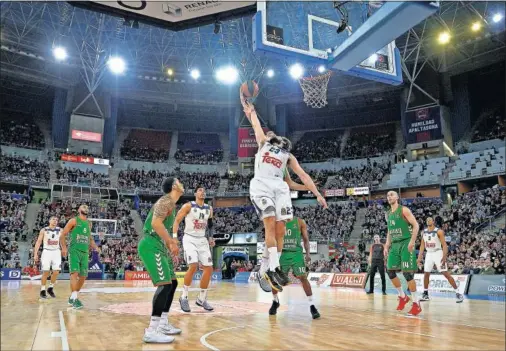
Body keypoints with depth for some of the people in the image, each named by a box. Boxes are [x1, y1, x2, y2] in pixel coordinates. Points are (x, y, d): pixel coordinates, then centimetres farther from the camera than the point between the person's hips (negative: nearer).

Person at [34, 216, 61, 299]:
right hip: (46, 252, -2)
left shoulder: (60, 230, 6)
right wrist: (35, 254, -6)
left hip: (56, 252, 2)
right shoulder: (44, 230, 1)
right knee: (46, 272, -3)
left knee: (56, 272, -5)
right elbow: (38, 242, 1)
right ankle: (42, 290, 11)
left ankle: (50, 288, 15)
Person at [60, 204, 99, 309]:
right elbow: (62, 235, -3)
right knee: (75, 273, -17)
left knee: (83, 276, 6)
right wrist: (64, 248, -18)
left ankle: (72, 297, 21)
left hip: (85, 252, 6)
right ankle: (74, 299, -18)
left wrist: (95, 247, 10)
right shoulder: (74, 221, 1)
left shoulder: (89, 223, 19)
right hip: (74, 250, -6)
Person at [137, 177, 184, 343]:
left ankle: (163, 324, 21)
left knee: (172, 283, 14)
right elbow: (156, 223, -25)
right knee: (165, 284, -16)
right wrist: (172, 242, -20)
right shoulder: (167, 200, -11)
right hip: (151, 246, -11)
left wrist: (171, 245, 23)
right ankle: (151, 331, -15)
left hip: (158, 246, 11)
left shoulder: (171, 203, 21)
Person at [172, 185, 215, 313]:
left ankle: (201, 299, 14)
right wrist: (174, 237, -16)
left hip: (202, 240, 6)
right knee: (193, 266, -22)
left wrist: (210, 238, 3)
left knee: (209, 268, 0)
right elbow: (177, 220, -6)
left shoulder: (209, 209, 8)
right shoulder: (188, 206, -7)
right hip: (189, 239, -6)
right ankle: (184, 297, -4)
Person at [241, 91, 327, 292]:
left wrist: (317, 194, 8)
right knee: (270, 224, -18)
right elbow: (256, 124, 39)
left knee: (280, 228, -6)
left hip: (279, 187, 3)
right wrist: (250, 110, 50)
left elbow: (303, 175, 15)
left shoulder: (288, 155, 23)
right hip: (261, 185, -3)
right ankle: (274, 269, -23)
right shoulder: (262, 143, 23)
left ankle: (270, 268, 5)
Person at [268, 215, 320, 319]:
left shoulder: (300, 222, 1)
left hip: (296, 253, -2)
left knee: (303, 277, -12)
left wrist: (307, 254, -9)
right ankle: (275, 302, 26)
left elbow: (306, 239, 3)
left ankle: (311, 306, -5)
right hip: (282, 253, 2)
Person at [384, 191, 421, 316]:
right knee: (390, 271, 4)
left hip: (405, 243, -7)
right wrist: (387, 245, 13)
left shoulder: (404, 210, -7)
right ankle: (403, 297, 22)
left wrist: (412, 242, -22)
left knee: (407, 273, -10)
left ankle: (416, 303, 0)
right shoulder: (388, 214, 15)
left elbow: (416, 225, -13)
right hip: (394, 245, 7)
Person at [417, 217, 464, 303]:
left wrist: (444, 257, -23)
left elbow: (444, 245, -13)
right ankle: (425, 294, 17)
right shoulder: (424, 232, 6)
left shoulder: (439, 231, -11)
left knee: (446, 273, -9)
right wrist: (419, 257, 7)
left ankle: (458, 293, -3)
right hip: (429, 254, 6)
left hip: (438, 253, -6)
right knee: (426, 274, 7)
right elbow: (422, 245, 12)